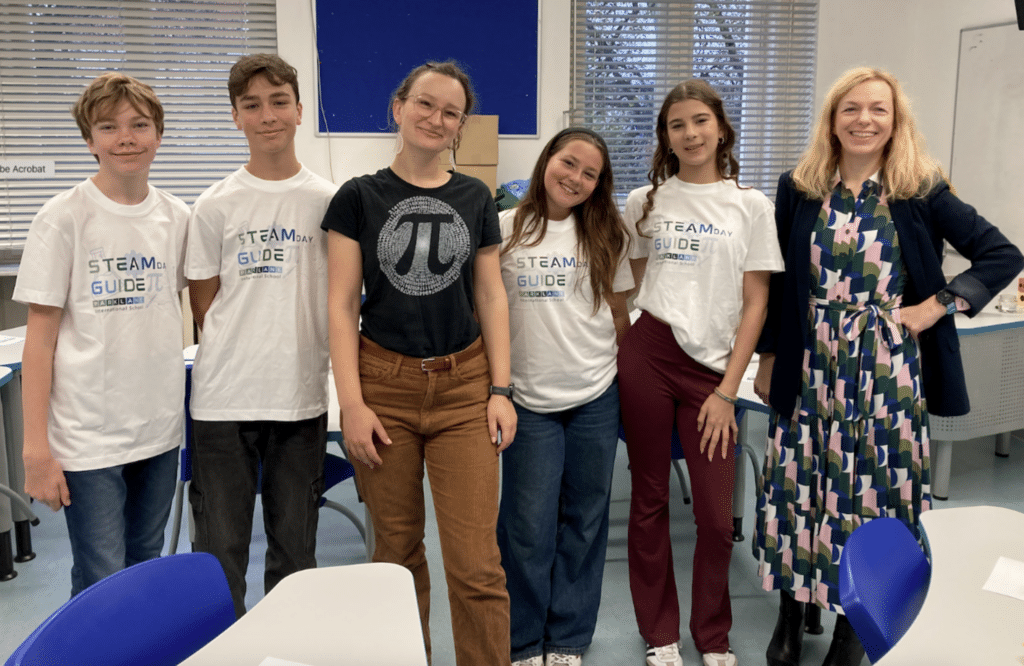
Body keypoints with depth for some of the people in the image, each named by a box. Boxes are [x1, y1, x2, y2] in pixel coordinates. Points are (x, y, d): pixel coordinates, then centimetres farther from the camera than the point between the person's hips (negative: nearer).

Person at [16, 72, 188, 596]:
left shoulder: (177, 217, 5)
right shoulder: (64, 217, -7)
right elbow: (41, 335, -7)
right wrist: (35, 449, -11)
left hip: (161, 429, 4)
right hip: (89, 435, -4)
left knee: (146, 571, 16)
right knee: (101, 587, 0)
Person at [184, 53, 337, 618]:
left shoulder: (328, 201, 2)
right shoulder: (215, 206, 0)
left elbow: (340, 296, 8)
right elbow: (203, 303, 5)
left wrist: (301, 350, 2)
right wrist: (238, 355, -1)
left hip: (303, 396, 1)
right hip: (224, 399, -1)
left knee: (295, 547, 12)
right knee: (220, 548, 6)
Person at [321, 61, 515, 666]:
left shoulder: (475, 199, 9)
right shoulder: (360, 197, 2)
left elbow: (491, 298, 9)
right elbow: (342, 305, -1)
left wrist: (501, 390, 1)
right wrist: (352, 403, -7)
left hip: (464, 388, 1)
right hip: (386, 387, -1)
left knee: (477, 563, -4)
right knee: (398, 550, 10)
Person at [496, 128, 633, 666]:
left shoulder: (606, 235, 6)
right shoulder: (506, 230, 0)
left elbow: (619, 314, 12)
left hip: (596, 397, 2)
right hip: (530, 400, -2)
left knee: (583, 523, 10)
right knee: (529, 526, 2)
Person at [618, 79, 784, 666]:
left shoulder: (750, 206, 4)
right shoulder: (645, 202, 7)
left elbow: (755, 304, 1)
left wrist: (727, 391, -4)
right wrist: (615, 356, 1)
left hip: (712, 366, -1)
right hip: (648, 353, 1)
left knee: (716, 513, 0)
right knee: (650, 500, 8)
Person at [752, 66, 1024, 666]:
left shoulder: (922, 193, -2)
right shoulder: (798, 190, 3)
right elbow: (779, 281, 8)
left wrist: (936, 306, -8)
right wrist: (768, 358, 8)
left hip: (888, 372, -1)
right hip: (810, 370, 2)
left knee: (876, 490, 6)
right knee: (799, 486, 7)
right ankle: (792, 610, 27)